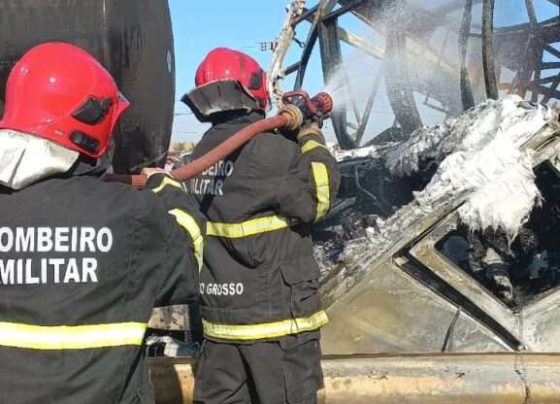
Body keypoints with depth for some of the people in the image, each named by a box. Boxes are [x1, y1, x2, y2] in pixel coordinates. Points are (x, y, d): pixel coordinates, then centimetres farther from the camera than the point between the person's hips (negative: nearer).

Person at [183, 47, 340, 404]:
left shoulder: (203, 151, 6)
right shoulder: (266, 147, -17)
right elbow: (316, 199, -12)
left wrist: (290, 134, 10)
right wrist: (311, 137, -1)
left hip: (220, 311, 7)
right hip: (276, 310, -7)